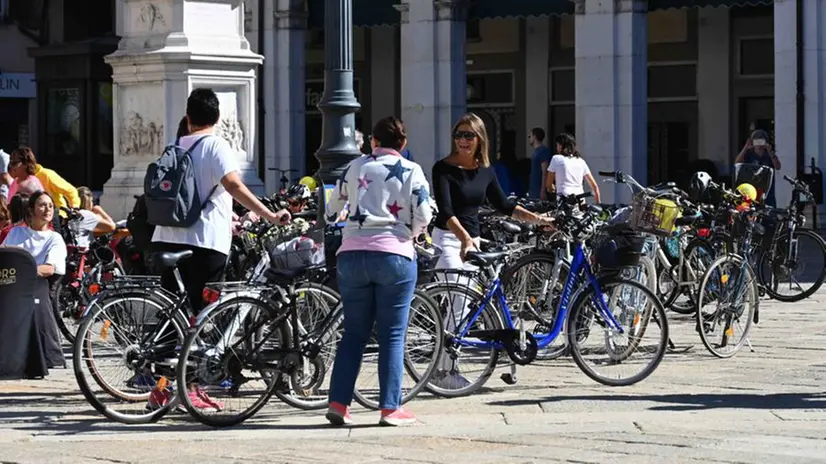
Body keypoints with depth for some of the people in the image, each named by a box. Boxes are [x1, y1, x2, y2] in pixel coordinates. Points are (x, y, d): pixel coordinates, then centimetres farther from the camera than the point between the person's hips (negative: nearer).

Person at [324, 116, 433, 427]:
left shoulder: (355, 167, 11)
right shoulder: (411, 171, 3)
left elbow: (331, 210, 19)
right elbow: (423, 217, -4)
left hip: (352, 255, 3)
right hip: (394, 255, -3)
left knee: (354, 333, 10)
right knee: (392, 335, 3)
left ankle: (338, 403, 4)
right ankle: (390, 408, 2)